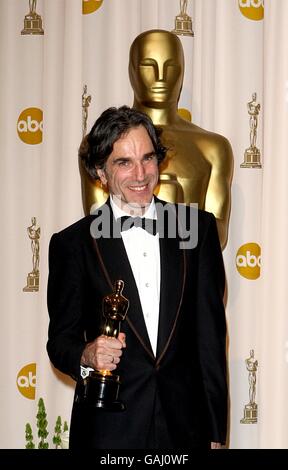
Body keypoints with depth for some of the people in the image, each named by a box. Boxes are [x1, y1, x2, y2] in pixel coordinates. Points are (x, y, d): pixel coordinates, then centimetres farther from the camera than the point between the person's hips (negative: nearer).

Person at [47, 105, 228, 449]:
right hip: (107, 430, -1)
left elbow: (211, 335, 4)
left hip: (185, 428, 2)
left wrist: (216, 433, 3)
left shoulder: (199, 227, 4)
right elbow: (60, 339, 3)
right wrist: (86, 356, -20)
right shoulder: (72, 244, -1)